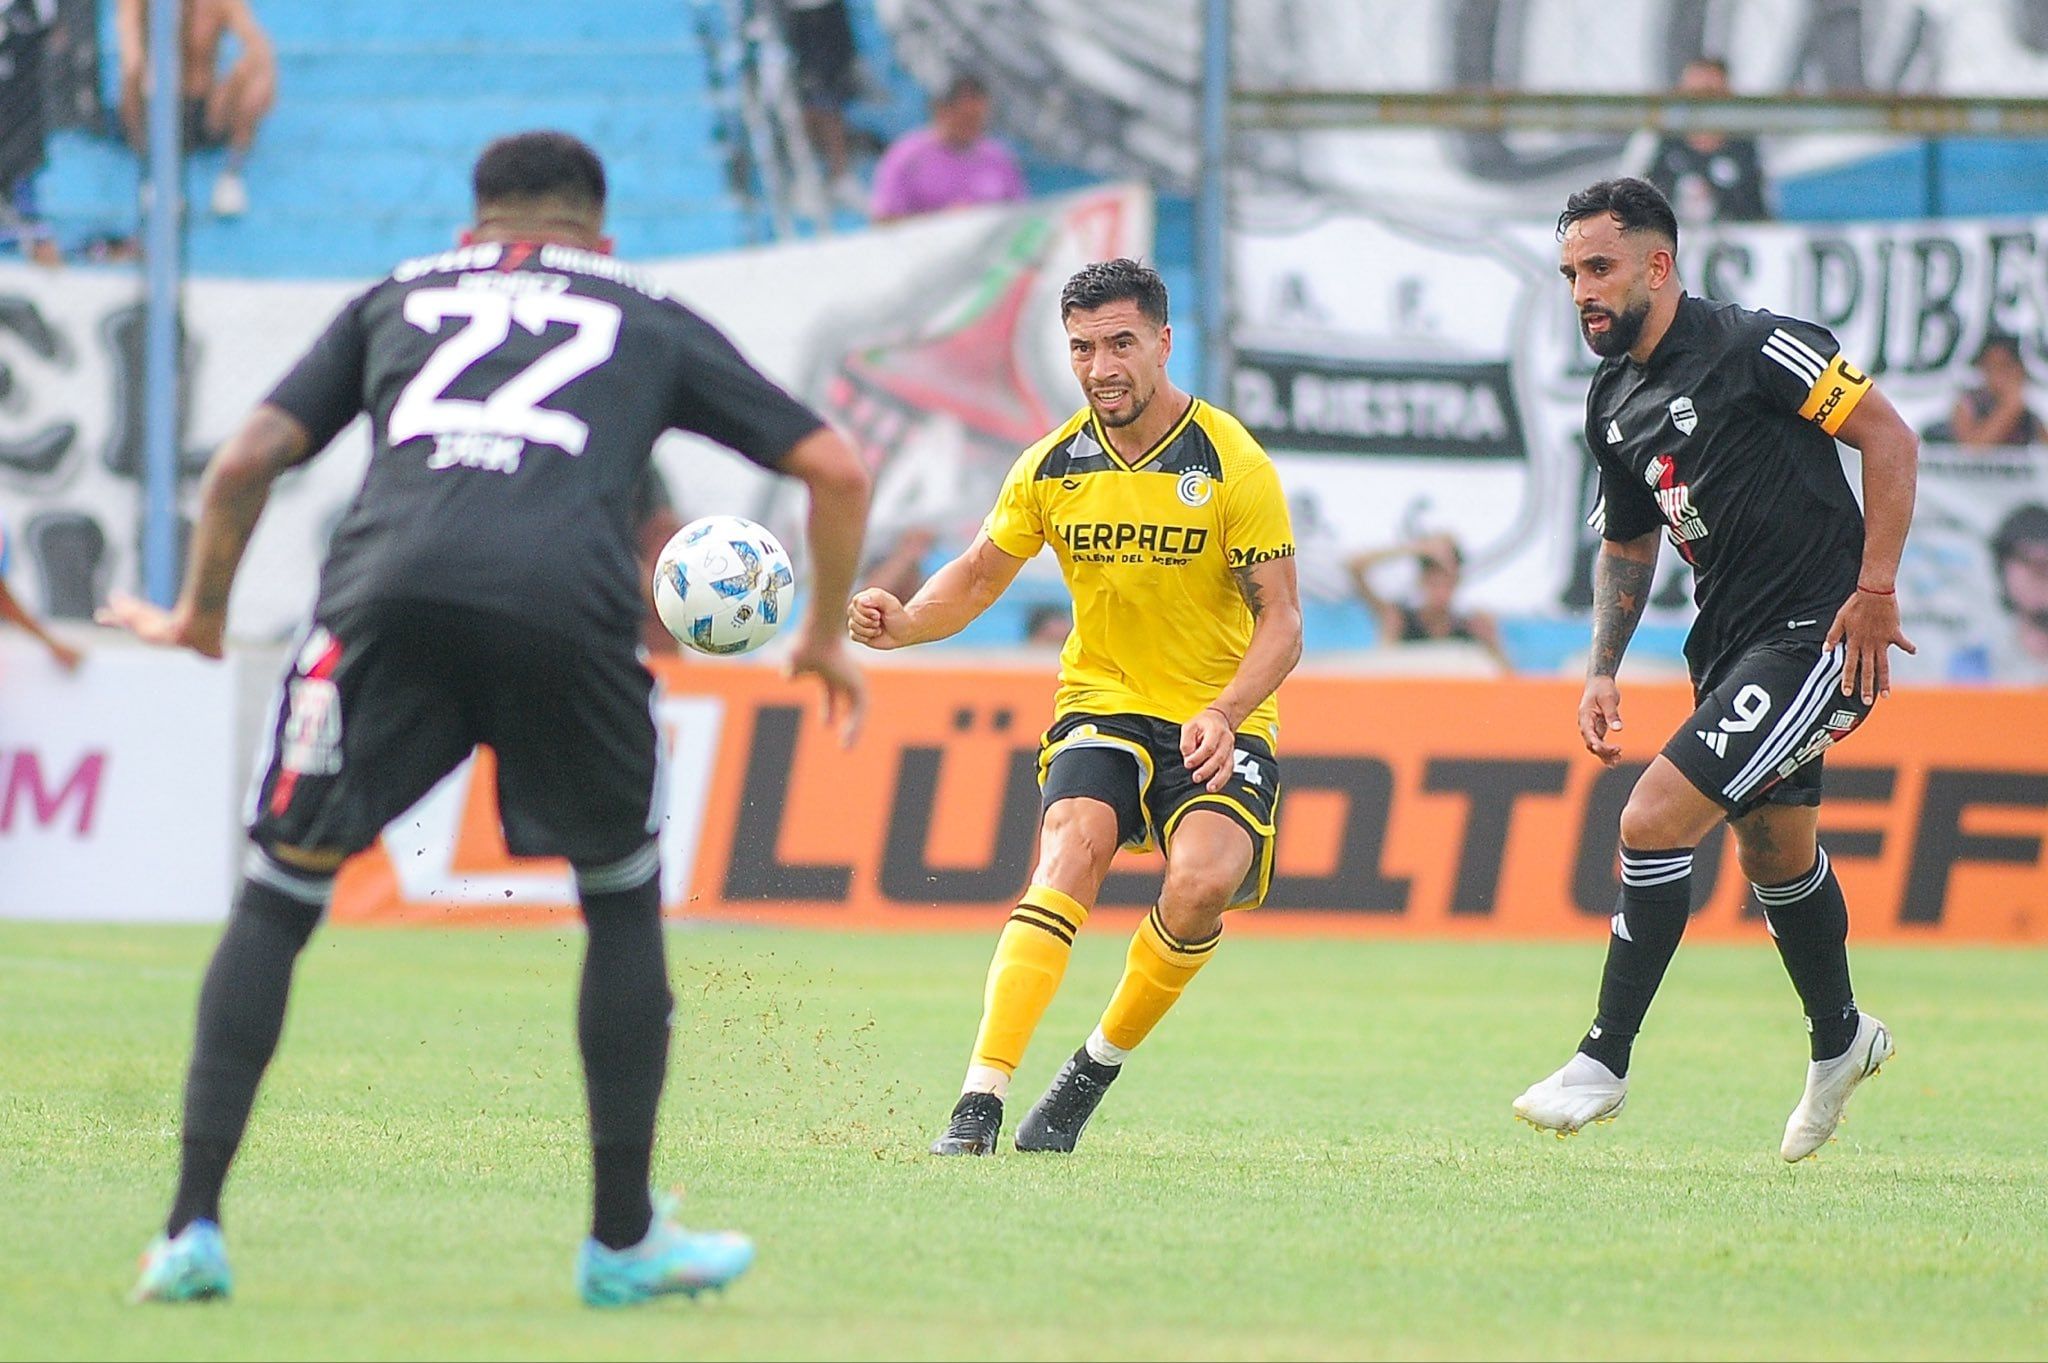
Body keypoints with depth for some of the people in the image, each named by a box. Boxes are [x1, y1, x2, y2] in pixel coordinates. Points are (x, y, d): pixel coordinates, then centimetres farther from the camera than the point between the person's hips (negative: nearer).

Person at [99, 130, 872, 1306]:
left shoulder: (401, 297, 30)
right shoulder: (653, 323, 29)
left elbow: (248, 460, 22)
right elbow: (837, 470, 27)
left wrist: (199, 617, 37)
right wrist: (828, 638, 41)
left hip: (389, 587, 0)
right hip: (567, 603, 0)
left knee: (279, 896, 13)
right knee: (625, 898, 22)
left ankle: (193, 1230, 4)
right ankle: (624, 1241, 24)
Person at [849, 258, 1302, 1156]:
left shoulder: (1233, 465, -10)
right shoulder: (1052, 467, 0)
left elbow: (1281, 622, -9)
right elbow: (979, 575, 13)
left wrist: (1223, 715, -26)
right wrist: (906, 622, -9)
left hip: (1217, 723, -2)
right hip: (1102, 704, 2)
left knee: (1204, 883, -29)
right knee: (1071, 852, -27)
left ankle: (1096, 1068, -4)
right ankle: (978, 1106, -34)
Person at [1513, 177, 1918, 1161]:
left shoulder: (1751, 347, -16)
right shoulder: (1613, 401, 8)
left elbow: (1889, 437, -14)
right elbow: (1626, 544, 22)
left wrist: (1876, 588, -18)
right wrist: (1603, 672, 12)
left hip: (1816, 635, -9)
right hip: (1730, 644, 9)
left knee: (1654, 820, -17)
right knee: (1774, 853, 22)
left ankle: (1605, 1061, -7)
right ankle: (1840, 1041, 46)